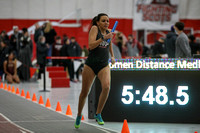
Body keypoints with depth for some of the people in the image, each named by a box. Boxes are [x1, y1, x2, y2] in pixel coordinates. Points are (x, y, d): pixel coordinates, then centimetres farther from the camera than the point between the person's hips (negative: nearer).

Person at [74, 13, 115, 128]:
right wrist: (103, 38, -26)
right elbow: (91, 45, -21)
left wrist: (112, 56, 24)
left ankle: (98, 114, -8)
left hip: (104, 66, 3)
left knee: (106, 87, -23)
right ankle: (79, 116, 29)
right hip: (91, 65, -3)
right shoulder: (94, 28, -7)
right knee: (85, 92, 5)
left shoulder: (108, 31, 8)